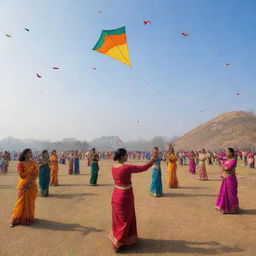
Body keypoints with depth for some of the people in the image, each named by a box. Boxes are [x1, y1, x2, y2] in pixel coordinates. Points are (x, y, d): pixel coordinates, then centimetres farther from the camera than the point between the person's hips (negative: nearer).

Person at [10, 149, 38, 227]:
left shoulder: (33, 163, 6)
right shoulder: (20, 163, -7)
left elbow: (36, 174, 0)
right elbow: (22, 175, -15)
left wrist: (31, 181, -14)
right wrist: (30, 170, -17)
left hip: (32, 185, 4)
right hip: (23, 186, -4)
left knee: (31, 202, 10)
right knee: (22, 202, -1)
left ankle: (29, 217, 25)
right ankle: (15, 219, 12)